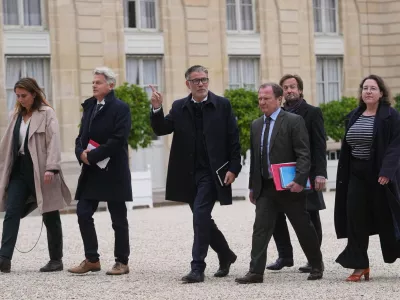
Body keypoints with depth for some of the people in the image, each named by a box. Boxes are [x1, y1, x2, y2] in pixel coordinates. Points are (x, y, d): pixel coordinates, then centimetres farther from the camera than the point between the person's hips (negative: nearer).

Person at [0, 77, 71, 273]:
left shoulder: (47, 113, -5)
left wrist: (51, 168, -24)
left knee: (50, 217, 4)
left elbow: (54, 141, -14)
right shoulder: (17, 115, 14)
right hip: (19, 169, 6)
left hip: (40, 170, -6)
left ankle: (56, 260, 14)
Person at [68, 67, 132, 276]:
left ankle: (122, 262, 10)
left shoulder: (120, 108, -8)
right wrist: (81, 152, -7)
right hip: (90, 171, 7)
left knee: (118, 219, 2)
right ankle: (92, 259, 11)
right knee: (83, 214, 1)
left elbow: (118, 139, -17)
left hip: (113, 172, -7)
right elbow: (82, 135, 15)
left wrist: (93, 156, -18)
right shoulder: (89, 107, 14)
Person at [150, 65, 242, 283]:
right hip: (189, 175, 5)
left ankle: (197, 268, -13)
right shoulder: (179, 107, 8)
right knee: (203, 219, 13)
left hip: (211, 173, -5)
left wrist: (233, 168, -10)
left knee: (200, 215, -15)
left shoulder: (222, 105, -1)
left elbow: (233, 140, -2)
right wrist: (156, 109, -17)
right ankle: (226, 255, 34)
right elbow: (161, 129, 0)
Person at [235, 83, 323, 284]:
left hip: (290, 187, -5)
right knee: (260, 228, -4)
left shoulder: (294, 121, -8)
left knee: (303, 228, 7)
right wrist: (252, 186, 15)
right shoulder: (256, 125, 12)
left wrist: (299, 180, -23)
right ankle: (256, 272, -5)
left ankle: (316, 265, 24)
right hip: (265, 187, 5)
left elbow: (304, 154, -13)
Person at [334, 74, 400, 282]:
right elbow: (346, 149, 13)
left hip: (381, 175, -5)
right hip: (357, 176, 5)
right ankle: (360, 265, 3)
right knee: (356, 219, -1)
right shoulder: (353, 117, 11)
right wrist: (343, 177, 8)